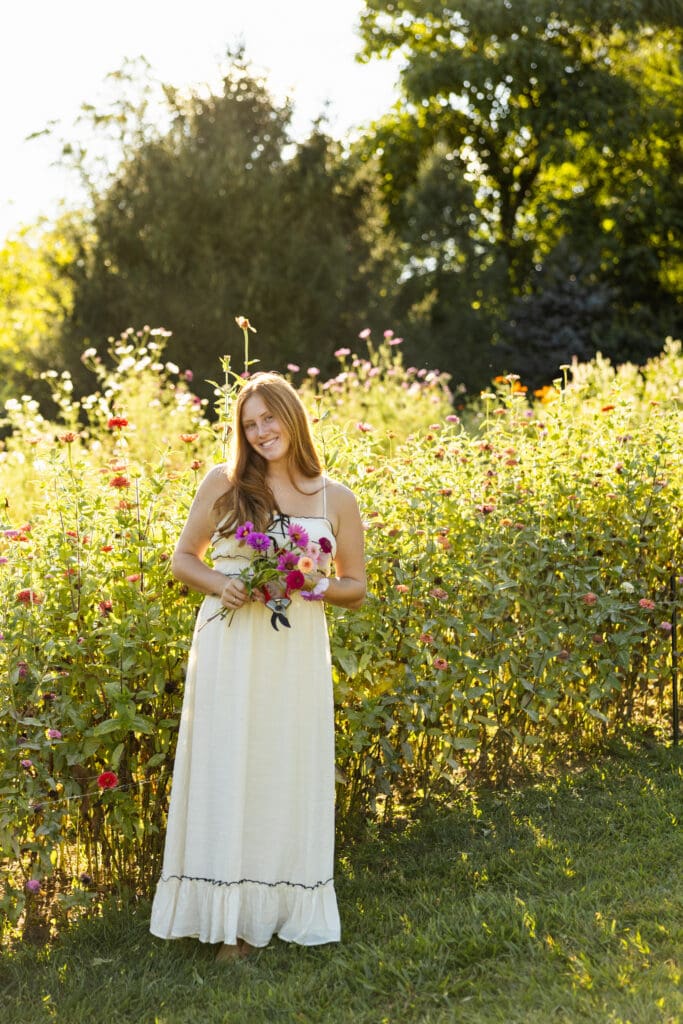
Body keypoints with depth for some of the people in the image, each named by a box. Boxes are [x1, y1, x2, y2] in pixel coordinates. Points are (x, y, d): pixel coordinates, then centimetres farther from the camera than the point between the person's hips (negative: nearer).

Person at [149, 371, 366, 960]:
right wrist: (220, 585, -11)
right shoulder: (224, 485, 4)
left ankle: (278, 909, 17)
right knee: (227, 772, 0)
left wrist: (316, 584, -10)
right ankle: (232, 916, 8)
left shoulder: (336, 500, 5)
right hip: (230, 645, -1)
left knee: (288, 773, 4)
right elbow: (183, 558, 9)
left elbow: (356, 589, 11)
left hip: (297, 651, 1)